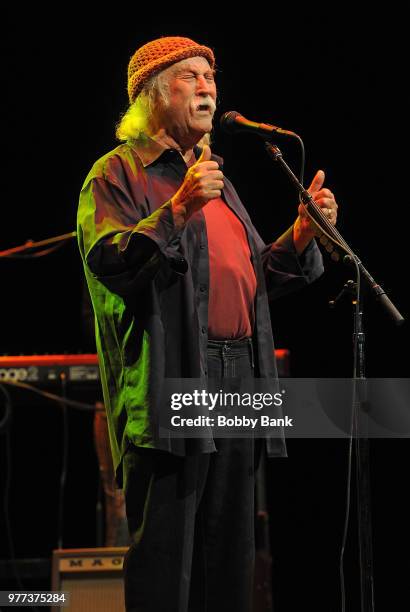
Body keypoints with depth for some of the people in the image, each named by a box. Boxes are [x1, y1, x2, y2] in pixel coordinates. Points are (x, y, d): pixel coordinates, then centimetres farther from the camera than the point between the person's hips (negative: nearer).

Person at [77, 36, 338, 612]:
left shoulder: (215, 177, 25)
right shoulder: (119, 172, 0)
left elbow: (253, 276, 26)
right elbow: (107, 260, -16)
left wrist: (302, 235, 9)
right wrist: (178, 209, -26)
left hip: (237, 379, 8)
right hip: (171, 381, -8)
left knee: (230, 552, 10)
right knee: (165, 547, -9)